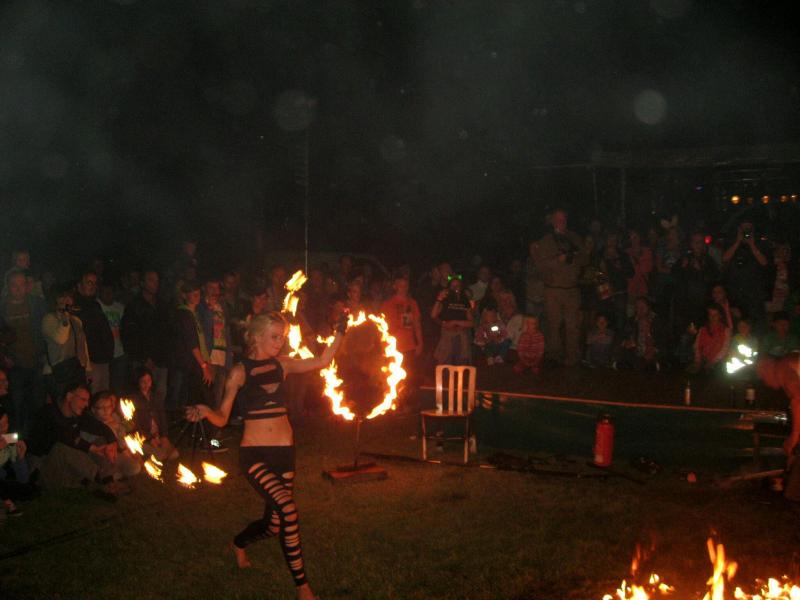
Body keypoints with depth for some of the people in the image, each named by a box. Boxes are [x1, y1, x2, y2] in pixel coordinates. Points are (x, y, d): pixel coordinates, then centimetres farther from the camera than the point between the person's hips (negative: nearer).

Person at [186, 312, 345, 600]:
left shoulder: (281, 364, 7)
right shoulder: (240, 371, -4)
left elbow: (322, 361, 9)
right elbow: (222, 417, -5)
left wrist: (339, 332, 3)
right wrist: (204, 411, -25)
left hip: (284, 452, 5)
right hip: (254, 454, -5)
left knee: (273, 524, 10)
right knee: (287, 510, -24)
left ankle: (239, 544, 47)